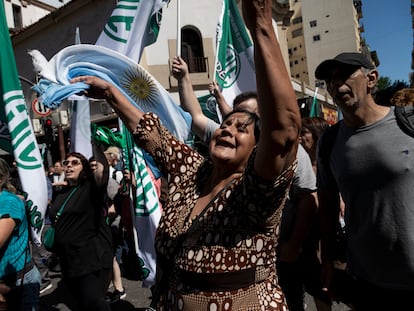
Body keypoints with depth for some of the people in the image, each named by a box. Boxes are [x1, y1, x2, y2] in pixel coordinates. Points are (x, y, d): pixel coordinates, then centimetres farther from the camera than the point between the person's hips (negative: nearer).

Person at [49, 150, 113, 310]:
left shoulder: (90, 188, -9)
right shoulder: (61, 194, 13)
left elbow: (101, 169, -30)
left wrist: (94, 144, -21)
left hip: (92, 256, -8)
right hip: (68, 260, 8)